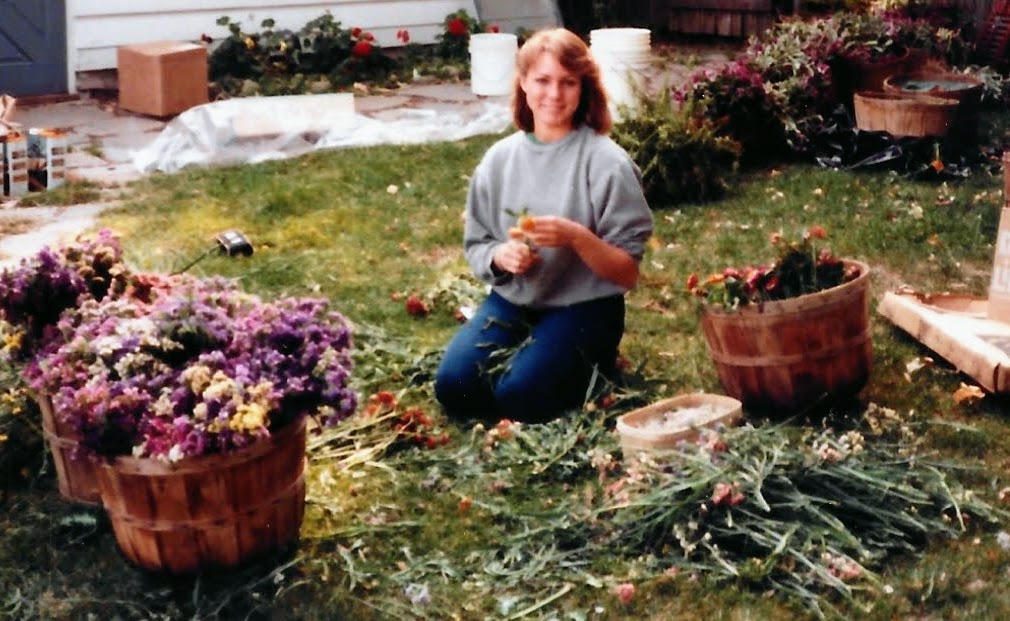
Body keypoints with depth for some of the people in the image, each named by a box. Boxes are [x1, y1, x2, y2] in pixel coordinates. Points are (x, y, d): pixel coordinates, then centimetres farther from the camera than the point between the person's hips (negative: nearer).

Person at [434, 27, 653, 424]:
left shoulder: (607, 163, -12)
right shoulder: (500, 158, 0)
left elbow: (627, 273, -11)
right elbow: (475, 246, 8)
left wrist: (576, 236, -29)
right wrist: (499, 256, -15)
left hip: (583, 306, -4)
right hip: (513, 299, 4)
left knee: (519, 396, -24)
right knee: (454, 386, -17)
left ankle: (589, 364, 8)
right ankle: (527, 350, 13)